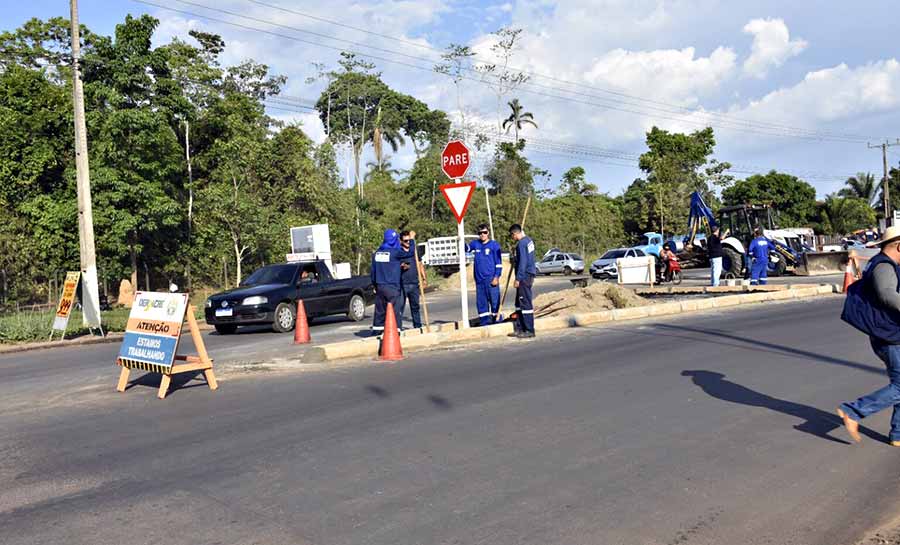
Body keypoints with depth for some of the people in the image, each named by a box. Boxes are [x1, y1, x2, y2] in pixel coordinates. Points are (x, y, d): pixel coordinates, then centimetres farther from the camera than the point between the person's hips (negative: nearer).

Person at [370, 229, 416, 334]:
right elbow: (410, 252, -4)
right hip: (392, 286, -6)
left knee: (380, 310, 13)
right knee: (394, 310, -2)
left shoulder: (377, 253, 8)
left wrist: (375, 284, 22)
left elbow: (373, 271, 13)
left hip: (379, 286, 6)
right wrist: (412, 238, 10)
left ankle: (376, 331, 18)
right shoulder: (395, 252, -11)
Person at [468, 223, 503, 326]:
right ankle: (484, 322, 17)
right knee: (481, 301, 9)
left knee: (494, 300, -2)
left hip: (491, 278, -5)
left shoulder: (494, 245, -4)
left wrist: (497, 277, -11)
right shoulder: (475, 244, 8)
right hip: (479, 279, 5)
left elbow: (498, 263, -5)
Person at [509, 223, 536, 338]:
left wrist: (518, 278, -19)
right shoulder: (528, 240, 12)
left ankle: (529, 330, -2)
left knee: (525, 303, -6)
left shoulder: (521, 244, -17)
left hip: (525, 275, -10)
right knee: (519, 303, 15)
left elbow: (522, 262, -21)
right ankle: (520, 329, 20)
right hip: (529, 273, 10)